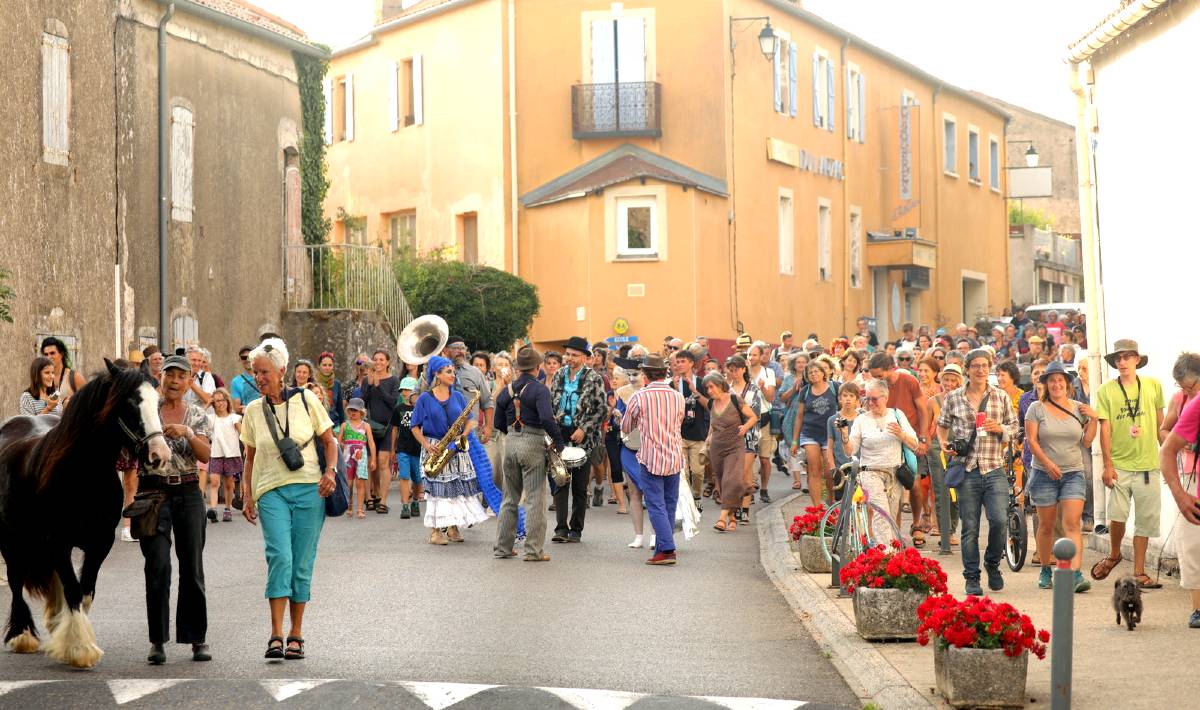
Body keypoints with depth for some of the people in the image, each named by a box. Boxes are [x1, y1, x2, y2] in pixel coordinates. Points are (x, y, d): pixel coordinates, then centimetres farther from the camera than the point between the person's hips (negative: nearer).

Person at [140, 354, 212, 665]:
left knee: (192, 566, 4)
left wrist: (187, 433, -21)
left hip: (188, 493, 2)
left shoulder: (198, 416, 9)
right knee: (158, 565, -10)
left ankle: (197, 638, 12)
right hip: (153, 491, -2)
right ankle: (157, 639, -3)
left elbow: (205, 455, -6)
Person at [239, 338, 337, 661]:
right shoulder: (253, 410, 9)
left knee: (302, 564, 1)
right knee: (279, 557, -17)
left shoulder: (305, 400, 3)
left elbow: (329, 441, 9)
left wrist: (331, 470, -8)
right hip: (271, 492, 1)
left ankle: (296, 635, 12)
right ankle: (276, 637, -18)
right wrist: (247, 495, 9)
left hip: (309, 489, 0)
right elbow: (250, 457, 17)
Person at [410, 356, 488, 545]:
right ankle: (436, 531, -5)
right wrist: (426, 445, -14)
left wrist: (464, 434, -10)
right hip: (434, 449, -4)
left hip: (456, 449, 4)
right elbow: (415, 426, 0)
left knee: (458, 486, 2)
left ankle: (453, 528, 12)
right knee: (436, 487, -8)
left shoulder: (458, 397, 9)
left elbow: (469, 420, 10)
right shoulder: (425, 398, -1)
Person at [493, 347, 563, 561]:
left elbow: (499, 423, 13)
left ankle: (503, 546, 17)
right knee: (535, 499, -1)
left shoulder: (507, 390, 9)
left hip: (511, 442, 6)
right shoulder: (539, 389, -10)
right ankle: (533, 550, -2)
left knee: (510, 498, 15)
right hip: (533, 443, -6)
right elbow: (547, 418, -23)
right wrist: (558, 441, -13)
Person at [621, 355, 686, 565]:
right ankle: (662, 546, 18)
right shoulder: (678, 397, 3)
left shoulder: (639, 397, -8)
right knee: (669, 505, 12)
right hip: (675, 458, 4)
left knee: (656, 506, -3)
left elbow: (625, 427, 5)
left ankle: (667, 549, -12)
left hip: (650, 459, -4)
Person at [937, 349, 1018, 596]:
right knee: (969, 528, 2)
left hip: (995, 469, 0)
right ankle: (972, 578, 15)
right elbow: (942, 425, 18)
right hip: (966, 470, 0)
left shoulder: (1001, 397, 8)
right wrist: (944, 443, 0)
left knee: (999, 520, -12)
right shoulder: (953, 398, 6)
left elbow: (1014, 426, 15)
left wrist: (1000, 428, -6)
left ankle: (992, 563, 15)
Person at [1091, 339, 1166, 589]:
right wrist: (1108, 464, -6)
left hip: (1148, 464, 2)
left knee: (1145, 520, 5)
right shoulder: (1106, 390, 1)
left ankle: (1139, 572, 15)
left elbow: (1161, 425, 14)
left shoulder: (1153, 386, 6)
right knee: (1117, 515, -9)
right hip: (1119, 464, -2)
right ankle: (1114, 555, 20)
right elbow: (1105, 428, -1)